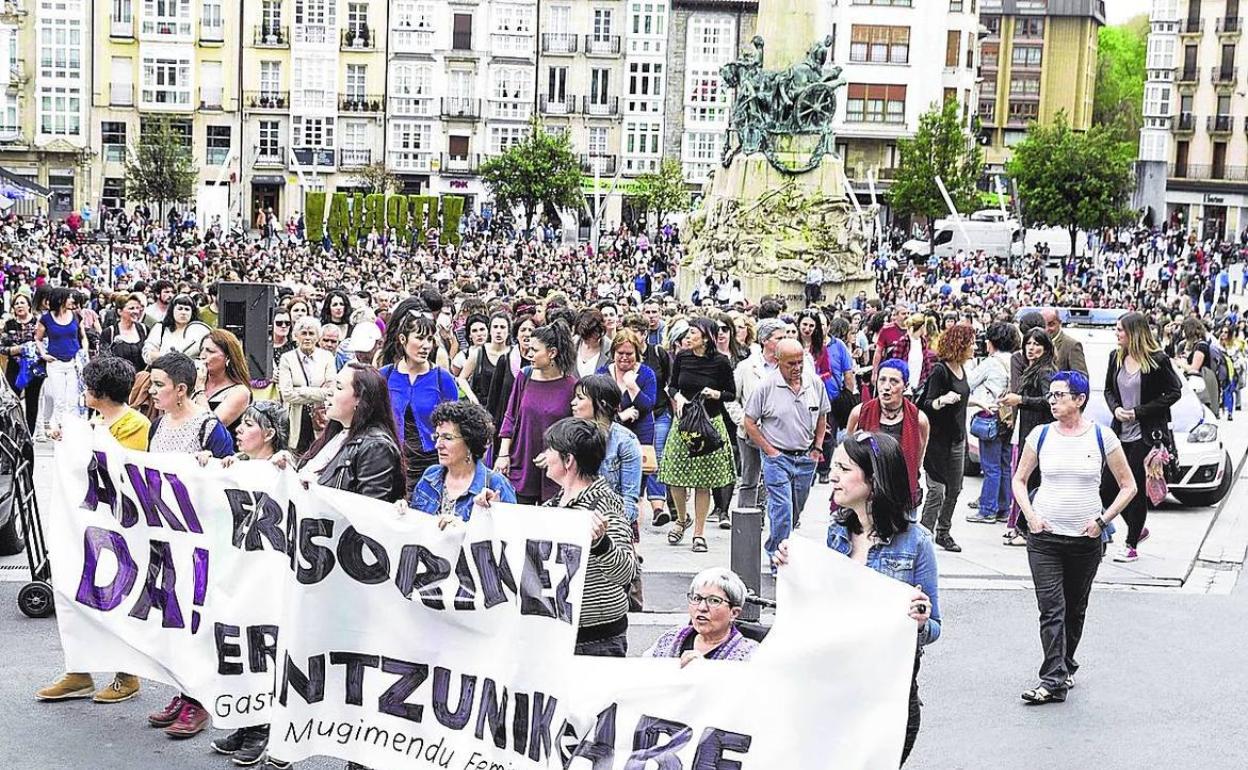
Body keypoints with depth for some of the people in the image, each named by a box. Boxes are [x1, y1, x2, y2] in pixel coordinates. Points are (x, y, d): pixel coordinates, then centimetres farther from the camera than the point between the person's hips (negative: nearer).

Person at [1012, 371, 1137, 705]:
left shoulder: (1102, 437, -3)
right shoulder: (1041, 435, 1)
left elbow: (1128, 486, 4)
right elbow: (1019, 480, 12)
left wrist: (1103, 520, -6)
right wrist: (1030, 516, -2)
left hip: (1086, 540, 0)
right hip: (1044, 537, 0)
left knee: (1075, 609, 13)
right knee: (1051, 609, -9)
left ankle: (1065, 665, 31)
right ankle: (1054, 680, -11)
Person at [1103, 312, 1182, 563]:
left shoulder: (1157, 361, -11)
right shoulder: (1116, 358, 6)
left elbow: (1174, 392, -9)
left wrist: (1139, 411, -14)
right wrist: (1115, 408, -6)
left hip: (1145, 436, -6)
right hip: (1120, 434, 6)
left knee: (1136, 490, -1)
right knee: (1106, 489, 6)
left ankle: (1131, 545, 12)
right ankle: (1139, 529, 29)